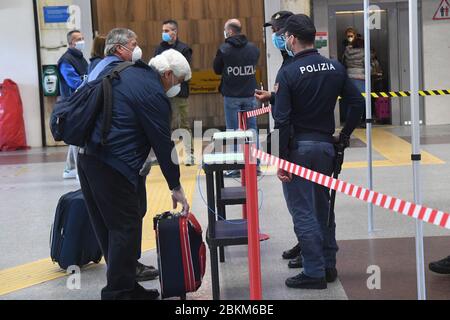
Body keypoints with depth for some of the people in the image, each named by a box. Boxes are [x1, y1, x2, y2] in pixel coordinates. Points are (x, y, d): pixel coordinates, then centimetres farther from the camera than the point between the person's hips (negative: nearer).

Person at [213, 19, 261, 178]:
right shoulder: (253, 48, 1)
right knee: (252, 130, 10)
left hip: (232, 97, -3)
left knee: (233, 132, 3)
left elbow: (217, 70, 1)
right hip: (250, 95, 3)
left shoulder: (224, 50, -11)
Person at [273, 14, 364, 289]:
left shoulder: (288, 73, -12)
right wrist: (345, 135, 12)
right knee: (323, 208, 18)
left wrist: (282, 159, -11)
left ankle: (314, 273, 5)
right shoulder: (336, 68, 3)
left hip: (298, 148, -6)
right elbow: (358, 103, 2)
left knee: (303, 212, 2)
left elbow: (282, 120, -16)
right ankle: (329, 265, 25)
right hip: (326, 145, 6)